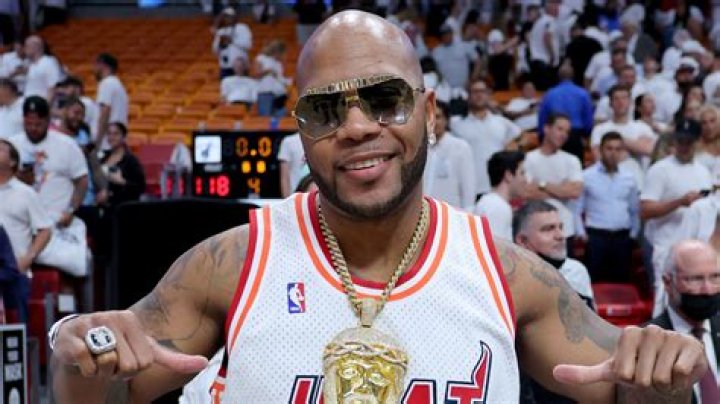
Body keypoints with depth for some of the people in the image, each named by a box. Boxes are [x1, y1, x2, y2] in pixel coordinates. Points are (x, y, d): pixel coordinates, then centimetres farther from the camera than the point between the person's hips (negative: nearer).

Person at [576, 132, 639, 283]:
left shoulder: (629, 178, 10)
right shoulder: (587, 176, -1)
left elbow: (635, 210, 18)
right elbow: (576, 209, -1)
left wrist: (633, 234, 11)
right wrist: (581, 234, -6)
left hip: (622, 238, 4)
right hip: (596, 237, -3)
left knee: (621, 282, 7)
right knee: (595, 282, -4)